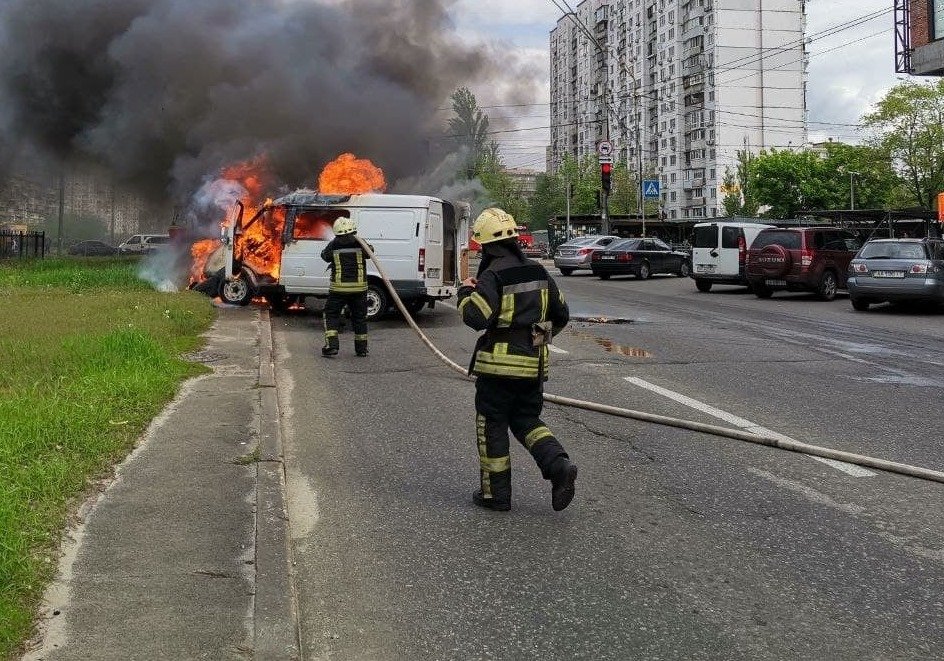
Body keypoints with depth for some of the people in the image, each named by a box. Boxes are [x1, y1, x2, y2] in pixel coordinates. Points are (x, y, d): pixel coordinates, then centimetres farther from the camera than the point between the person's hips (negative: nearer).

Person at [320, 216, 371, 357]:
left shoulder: (333, 246, -5)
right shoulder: (361, 244, -3)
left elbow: (325, 255, 11)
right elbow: (370, 252, 14)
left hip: (339, 288, -1)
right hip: (359, 287, 2)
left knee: (331, 315, 9)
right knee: (359, 317, 13)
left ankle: (332, 345, -4)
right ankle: (361, 348, 18)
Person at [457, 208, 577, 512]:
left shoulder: (492, 276, -14)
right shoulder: (539, 272, 8)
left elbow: (476, 318, -24)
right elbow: (561, 315, 15)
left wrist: (466, 292, -6)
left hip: (499, 364, -6)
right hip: (534, 362, 6)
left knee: (492, 425, 7)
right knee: (526, 419, 19)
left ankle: (496, 493, 13)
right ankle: (559, 464, -4)